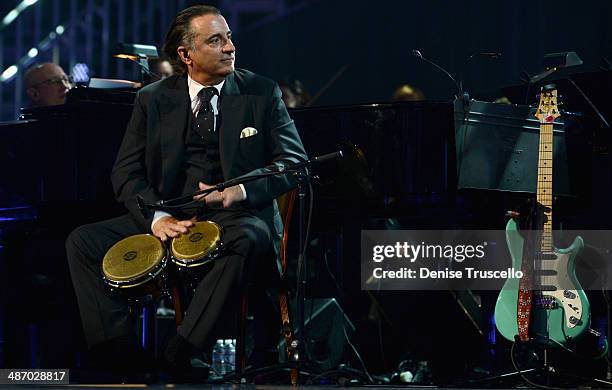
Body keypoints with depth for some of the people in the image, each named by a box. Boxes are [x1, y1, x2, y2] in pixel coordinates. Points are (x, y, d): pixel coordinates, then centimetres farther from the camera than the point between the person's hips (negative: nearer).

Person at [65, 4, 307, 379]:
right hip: (170, 217, 3)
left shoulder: (262, 93, 5)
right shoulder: (153, 100, 9)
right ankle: (123, 355, -21)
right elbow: (127, 172, 5)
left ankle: (180, 357, -39)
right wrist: (157, 217, -16)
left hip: (238, 214, -3)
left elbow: (294, 161, 1)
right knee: (83, 241, -17)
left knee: (250, 239, -39)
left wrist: (242, 191, -17)